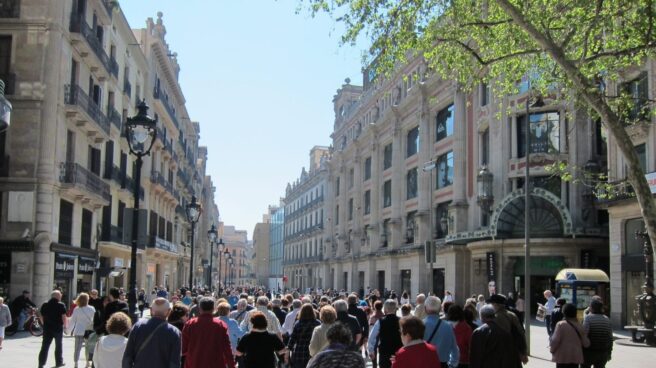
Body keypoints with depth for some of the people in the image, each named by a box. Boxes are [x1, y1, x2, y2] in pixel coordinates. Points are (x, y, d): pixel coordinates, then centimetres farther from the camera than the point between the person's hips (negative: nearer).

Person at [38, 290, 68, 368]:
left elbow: (41, 317, 9)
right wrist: (64, 324, 2)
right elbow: (63, 317, -12)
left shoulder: (45, 305, 5)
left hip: (47, 328, 3)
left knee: (45, 346, 4)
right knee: (58, 345, 11)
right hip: (58, 328, -3)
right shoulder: (61, 305, -8)